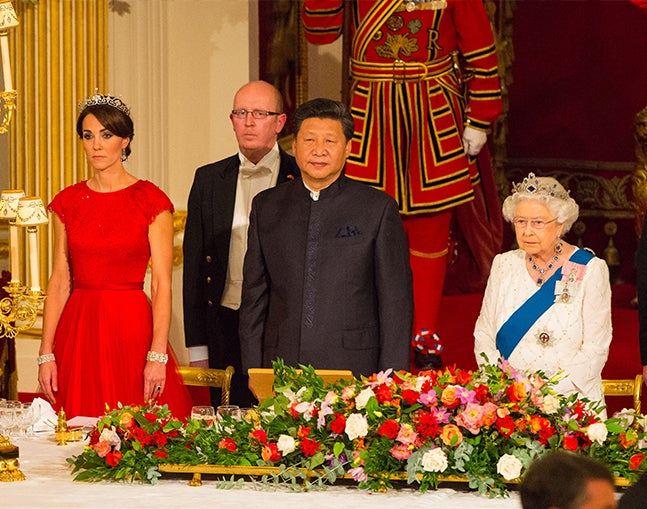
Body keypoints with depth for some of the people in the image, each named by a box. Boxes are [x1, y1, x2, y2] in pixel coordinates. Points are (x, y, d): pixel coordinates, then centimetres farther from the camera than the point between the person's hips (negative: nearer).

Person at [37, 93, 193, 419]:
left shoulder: (150, 200, -2)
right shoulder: (68, 202, 8)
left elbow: (162, 284, -6)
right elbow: (59, 282, 7)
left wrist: (158, 355, -15)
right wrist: (46, 353, -1)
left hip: (132, 328, -3)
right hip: (78, 330, 3)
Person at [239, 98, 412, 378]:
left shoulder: (378, 208, 2)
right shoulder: (266, 206, 12)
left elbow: (396, 301, 1)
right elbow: (254, 295, 13)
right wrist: (253, 371, 6)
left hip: (352, 371, -2)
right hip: (282, 370, 2)